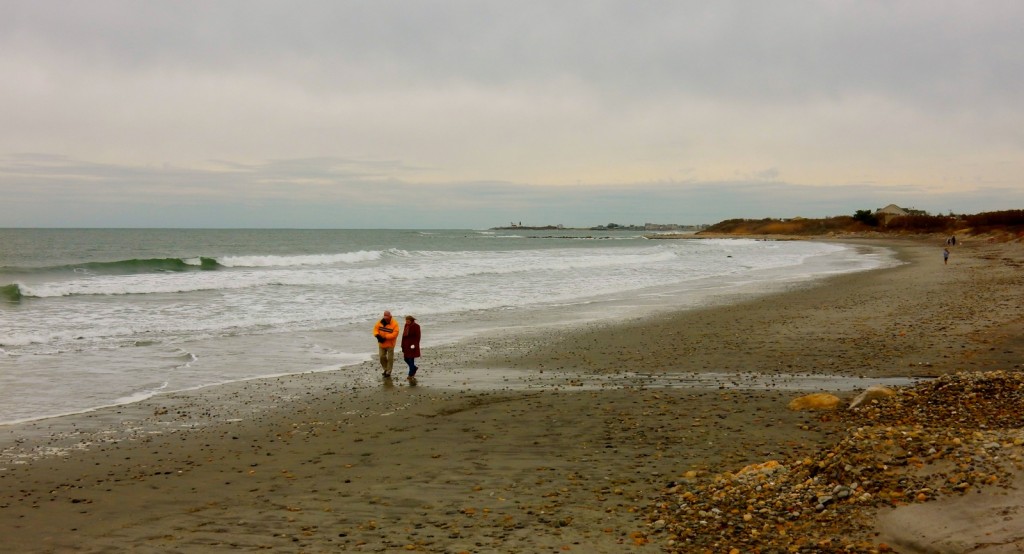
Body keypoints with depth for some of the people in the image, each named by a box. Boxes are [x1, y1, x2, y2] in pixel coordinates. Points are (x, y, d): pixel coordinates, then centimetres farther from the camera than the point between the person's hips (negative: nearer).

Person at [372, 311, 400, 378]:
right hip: (381, 344, 4)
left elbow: (395, 334, -23)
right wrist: (377, 335, -18)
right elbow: (375, 328, 3)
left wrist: (385, 337, -26)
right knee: (382, 357, 10)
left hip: (390, 344, -4)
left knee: (390, 358, 3)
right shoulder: (380, 322, -2)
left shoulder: (394, 324, -16)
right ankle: (385, 369, 30)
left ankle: (388, 372, 13)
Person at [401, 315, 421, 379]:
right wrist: (403, 345, 13)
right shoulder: (406, 326, 11)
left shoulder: (415, 326, -11)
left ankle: (411, 374, 0)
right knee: (406, 359, 12)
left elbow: (417, 336, -13)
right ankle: (414, 368, 35)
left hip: (412, 346, -8)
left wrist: (414, 344, -19)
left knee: (411, 359, -6)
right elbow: (404, 335, 15)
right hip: (406, 345, 8)